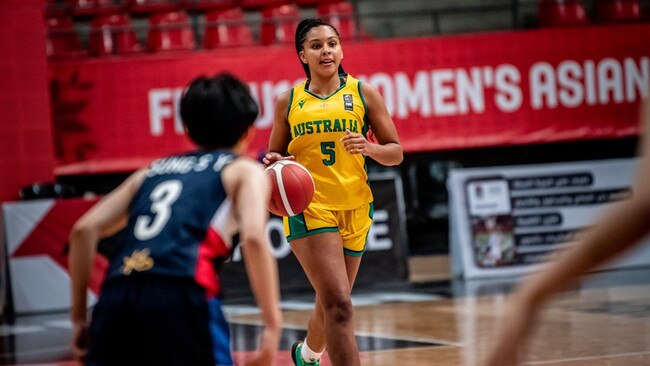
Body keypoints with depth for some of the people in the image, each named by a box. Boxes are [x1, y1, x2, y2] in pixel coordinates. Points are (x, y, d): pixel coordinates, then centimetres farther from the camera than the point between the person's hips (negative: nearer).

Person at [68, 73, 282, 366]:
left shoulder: (153, 169, 30)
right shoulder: (245, 170, 17)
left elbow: (84, 230, 19)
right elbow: (254, 238, -3)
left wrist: (79, 317, 22)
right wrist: (272, 324, -2)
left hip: (117, 295, 5)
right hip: (180, 294, -5)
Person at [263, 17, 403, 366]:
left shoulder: (364, 93, 4)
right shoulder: (288, 101, 5)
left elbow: (395, 153, 4)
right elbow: (275, 154, 16)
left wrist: (368, 148, -17)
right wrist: (273, 163, -8)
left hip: (354, 208, 2)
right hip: (307, 207, -2)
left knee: (332, 305, 15)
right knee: (339, 305, -18)